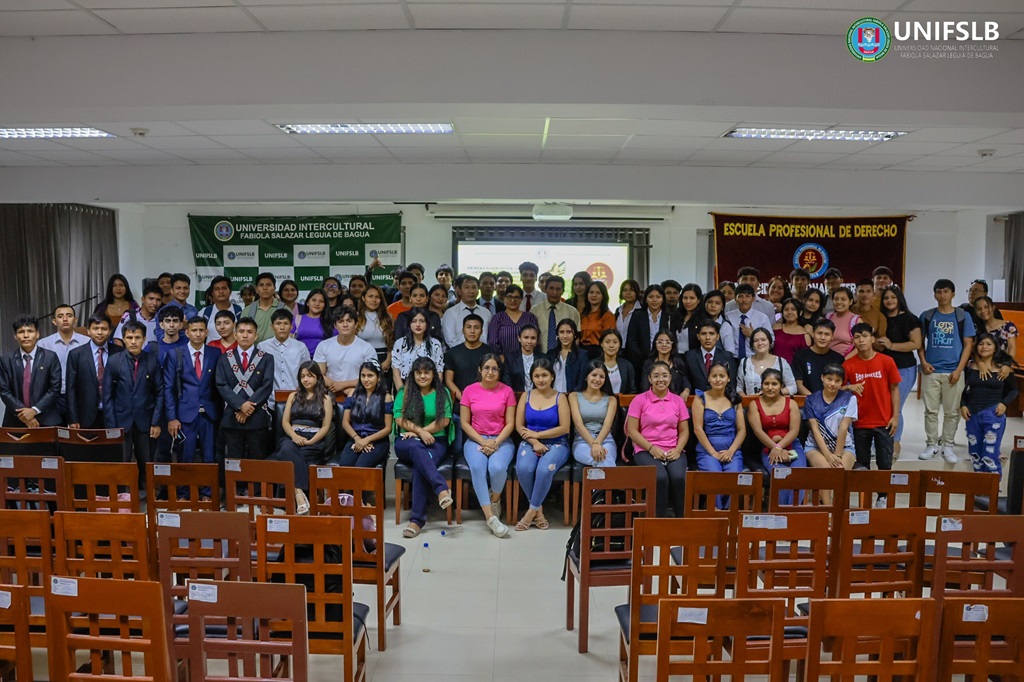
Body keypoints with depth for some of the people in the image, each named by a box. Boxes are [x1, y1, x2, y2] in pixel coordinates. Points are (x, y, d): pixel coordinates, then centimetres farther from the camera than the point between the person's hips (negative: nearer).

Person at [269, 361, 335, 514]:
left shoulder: (325, 398, 12)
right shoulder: (294, 396, 22)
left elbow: (326, 426, 3)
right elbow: (285, 422, 12)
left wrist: (310, 442, -13)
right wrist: (294, 436, -9)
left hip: (314, 440, -2)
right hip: (293, 437, 2)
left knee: (290, 456, -34)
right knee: (287, 449, -36)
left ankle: (297, 493, -36)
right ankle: (300, 494, -47)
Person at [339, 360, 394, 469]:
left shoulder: (386, 398, 3)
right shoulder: (353, 395, 12)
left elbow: (388, 428, 0)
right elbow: (345, 422, 10)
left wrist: (367, 440, -12)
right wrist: (357, 439, -8)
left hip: (377, 441, -3)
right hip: (355, 440, 3)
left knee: (360, 467, -31)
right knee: (344, 466, -28)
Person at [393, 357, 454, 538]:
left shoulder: (443, 393, 10)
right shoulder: (404, 392, 11)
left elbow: (444, 421, -1)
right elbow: (400, 420, 1)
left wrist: (415, 431, -8)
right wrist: (420, 431, -15)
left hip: (436, 442, 0)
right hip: (406, 442, 1)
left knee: (419, 467, -33)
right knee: (417, 448, -38)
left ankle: (417, 519, -33)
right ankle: (442, 489, -50)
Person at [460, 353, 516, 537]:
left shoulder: (507, 391, 3)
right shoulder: (469, 390, 4)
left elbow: (510, 423, 0)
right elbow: (464, 423, 2)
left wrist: (495, 443, -14)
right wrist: (482, 442, -11)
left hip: (501, 440, 0)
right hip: (475, 440, 0)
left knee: (497, 467, -31)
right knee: (477, 467, -32)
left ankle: (495, 502, 2)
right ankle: (490, 517, -28)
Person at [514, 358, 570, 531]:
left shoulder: (560, 397, 1)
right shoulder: (526, 396, 7)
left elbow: (564, 428, -7)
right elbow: (519, 427, 3)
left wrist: (536, 434, -8)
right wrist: (534, 443, -14)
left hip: (556, 444, -2)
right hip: (530, 443, 2)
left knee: (544, 469, -34)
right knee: (523, 469, -30)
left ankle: (532, 511, -11)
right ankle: (538, 510, -7)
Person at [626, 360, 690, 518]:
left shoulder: (678, 401, 11)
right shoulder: (640, 400, 3)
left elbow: (684, 431, 11)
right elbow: (632, 430, -1)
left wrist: (677, 450, -7)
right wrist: (651, 448, -12)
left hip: (673, 452, 2)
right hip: (646, 451, -2)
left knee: (679, 477, -28)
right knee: (660, 477, -31)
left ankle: (681, 519, -12)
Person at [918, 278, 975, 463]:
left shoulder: (963, 316, 2)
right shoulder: (927, 316, 5)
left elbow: (968, 345, 1)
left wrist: (959, 369, -7)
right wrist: (923, 362, -4)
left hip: (953, 371, -1)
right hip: (931, 371, 1)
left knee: (952, 412, 5)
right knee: (930, 410, 4)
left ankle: (947, 445, 16)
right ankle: (931, 444, 14)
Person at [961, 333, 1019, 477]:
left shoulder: (1002, 368, -2)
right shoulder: (970, 366, 3)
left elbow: (1014, 390, 10)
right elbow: (964, 389, 13)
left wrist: (1004, 403, -6)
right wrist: (963, 405, 0)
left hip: (993, 415, -4)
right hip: (972, 414, 4)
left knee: (990, 456, -9)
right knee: (974, 454, 13)